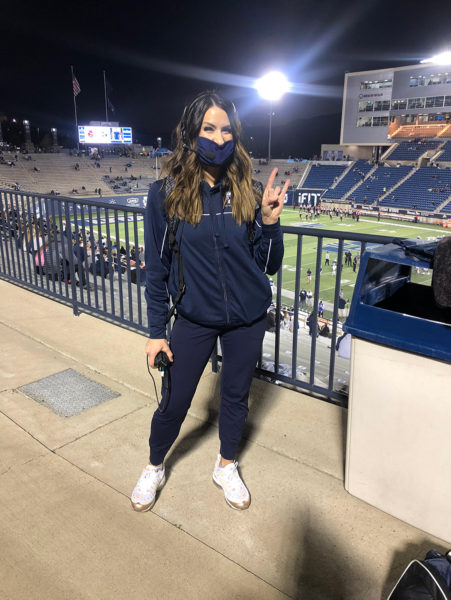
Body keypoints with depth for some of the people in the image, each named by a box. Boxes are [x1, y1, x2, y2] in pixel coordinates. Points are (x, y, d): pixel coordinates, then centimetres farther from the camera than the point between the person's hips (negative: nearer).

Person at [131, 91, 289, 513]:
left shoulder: (248, 192, -6)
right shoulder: (166, 194, -10)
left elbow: (269, 266, -4)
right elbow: (156, 268, -4)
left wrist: (269, 220, -20)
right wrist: (156, 331, -2)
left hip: (247, 319, 2)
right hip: (194, 318, -1)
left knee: (236, 397, 18)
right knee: (173, 402, 11)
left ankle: (226, 467, 45)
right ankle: (154, 469, 41)